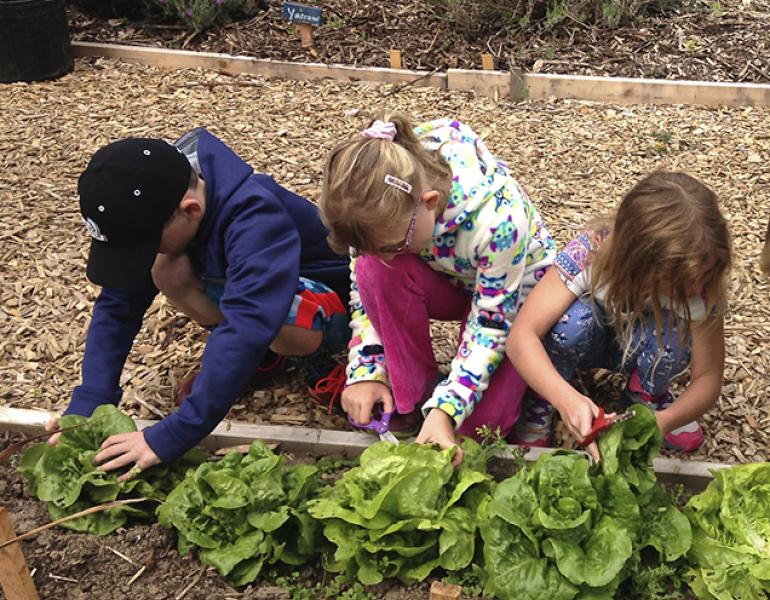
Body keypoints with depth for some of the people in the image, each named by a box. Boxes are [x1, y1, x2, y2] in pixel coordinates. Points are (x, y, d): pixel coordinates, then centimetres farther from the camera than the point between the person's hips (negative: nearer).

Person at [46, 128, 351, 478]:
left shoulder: (254, 219, -39)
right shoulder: (158, 205, -17)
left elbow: (245, 329, -47)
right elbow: (117, 304, -15)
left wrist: (166, 439, -47)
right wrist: (86, 405, -24)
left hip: (330, 301, -6)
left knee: (293, 320, -42)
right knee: (165, 271, -20)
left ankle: (315, 356, -5)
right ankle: (261, 353, 2)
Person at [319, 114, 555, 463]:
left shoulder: (497, 219, -40)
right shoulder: (382, 201, -26)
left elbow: (492, 324, -29)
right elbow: (363, 283, -10)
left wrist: (445, 409, -36)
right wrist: (367, 370, -19)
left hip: (513, 294, -4)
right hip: (446, 282, 4)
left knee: (480, 422, -24)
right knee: (375, 271, -30)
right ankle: (411, 398, -13)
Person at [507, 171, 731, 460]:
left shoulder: (701, 285, -31)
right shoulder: (591, 251, -37)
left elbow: (708, 378, -24)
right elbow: (522, 334, -40)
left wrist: (664, 421, -44)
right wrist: (566, 399, -57)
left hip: (649, 347, 2)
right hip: (589, 337, -1)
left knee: (668, 335, -34)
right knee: (575, 319, -37)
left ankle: (646, 396, 0)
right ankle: (542, 401, -7)